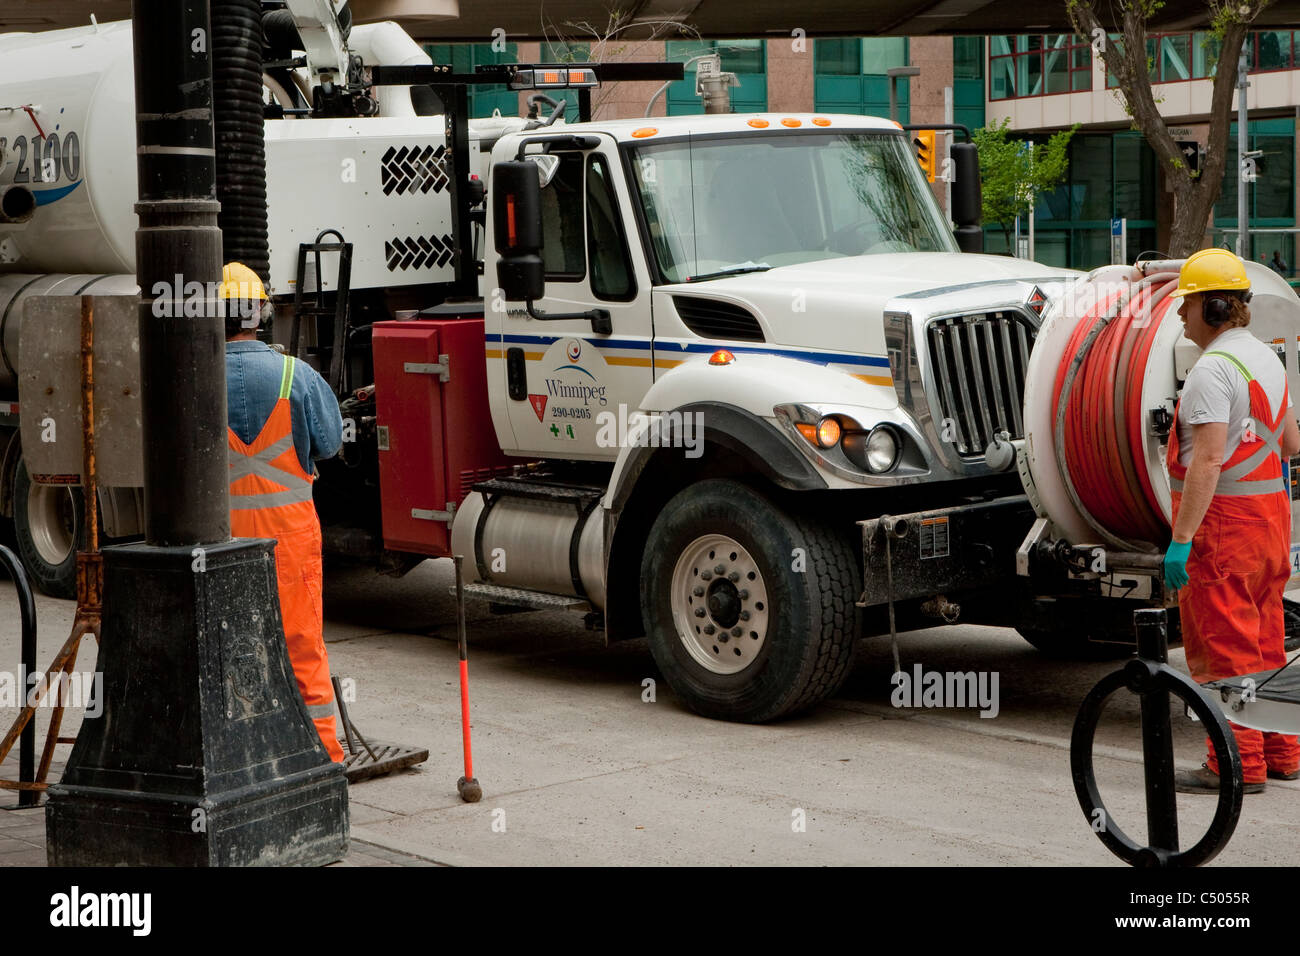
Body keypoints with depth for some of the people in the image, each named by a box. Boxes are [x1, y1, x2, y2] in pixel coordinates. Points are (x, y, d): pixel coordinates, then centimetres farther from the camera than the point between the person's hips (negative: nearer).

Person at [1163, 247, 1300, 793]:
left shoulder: (1213, 369, -16)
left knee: (1222, 647, -4)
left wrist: (1180, 539, -24)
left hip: (1223, 521, -10)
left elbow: (1208, 460, -24)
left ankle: (1239, 764, -2)